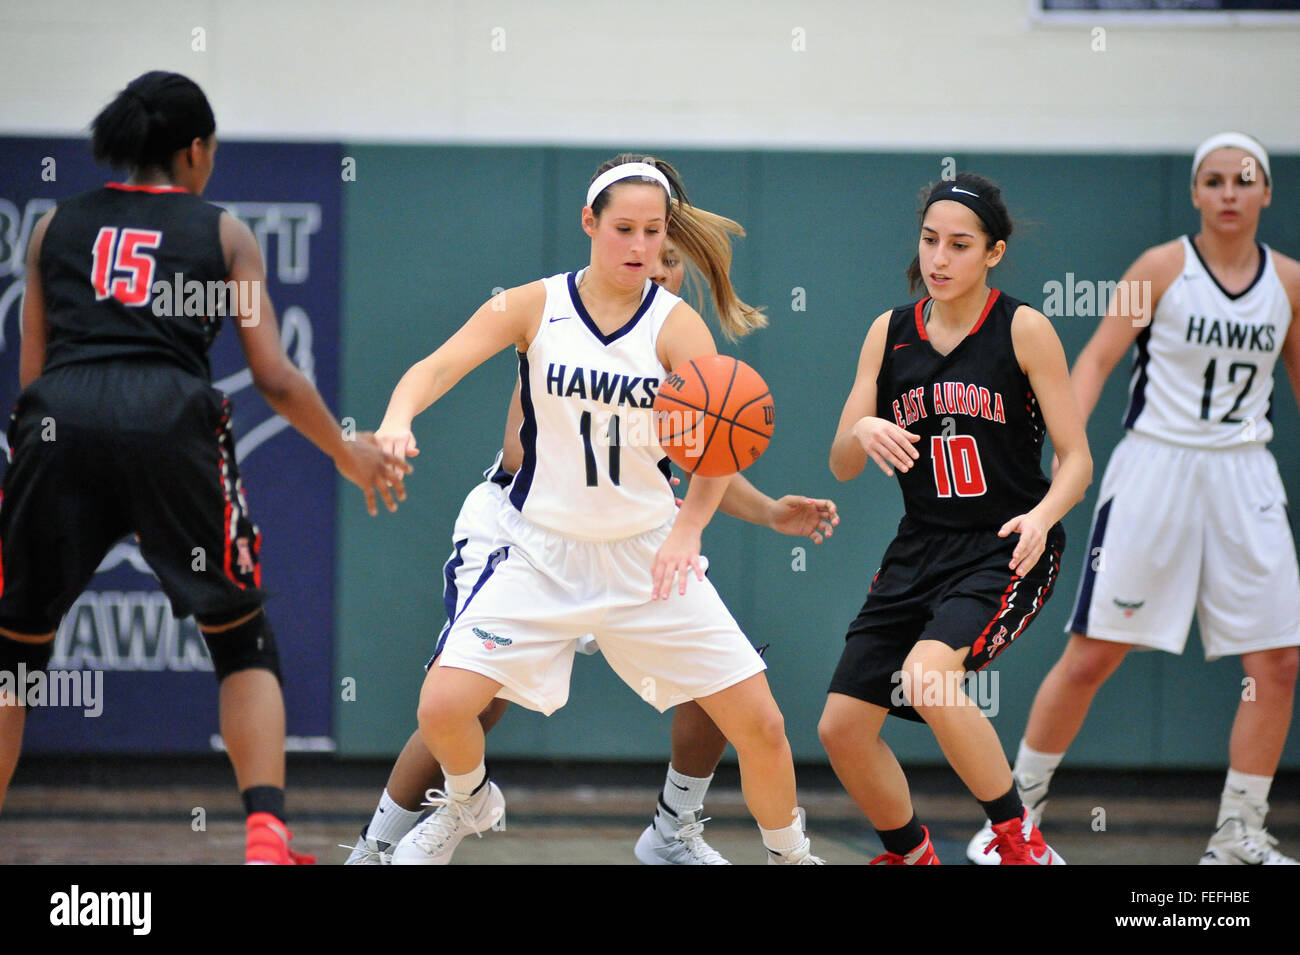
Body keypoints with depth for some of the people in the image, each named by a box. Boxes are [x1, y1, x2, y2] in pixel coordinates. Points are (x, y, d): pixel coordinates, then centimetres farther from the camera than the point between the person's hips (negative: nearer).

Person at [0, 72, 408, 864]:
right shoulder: (223, 234, 17)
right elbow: (275, 378, 12)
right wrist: (348, 452, 26)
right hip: (170, 416, -1)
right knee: (244, 643, 14)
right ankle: (266, 835, -2)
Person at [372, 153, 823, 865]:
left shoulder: (677, 325, -8)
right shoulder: (534, 307, -6)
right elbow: (437, 367, -16)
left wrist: (689, 526, -34)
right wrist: (397, 420, -38)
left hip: (648, 556, 0)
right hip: (542, 552, 0)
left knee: (760, 725, -5)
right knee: (442, 706, -15)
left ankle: (790, 854, 22)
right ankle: (469, 802, 19)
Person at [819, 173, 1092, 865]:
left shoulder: (1023, 329, -5)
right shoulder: (889, 333, 7)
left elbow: (1076, 458, -6)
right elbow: (842, 466, 5)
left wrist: (1042, 516, -26)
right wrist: (862, 433, -18)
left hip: (1005, 550, -6)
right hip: (920, 550, 6)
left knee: (927, 676, -32)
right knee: (841, 728, 2)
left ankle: (1019, 840, -16)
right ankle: (909, 857, 29)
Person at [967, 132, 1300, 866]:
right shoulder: (1163, 268, -6)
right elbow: (1097, 358, -9)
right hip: (1157, 468, -4)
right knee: (1093, 655, -3)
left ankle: (1238, 837, 9)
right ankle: (1018, 810, 10)